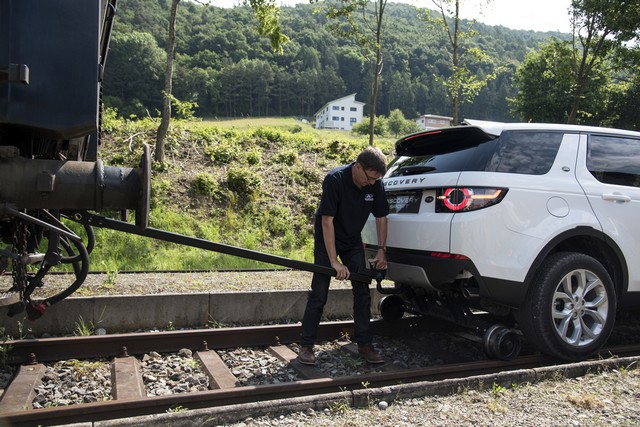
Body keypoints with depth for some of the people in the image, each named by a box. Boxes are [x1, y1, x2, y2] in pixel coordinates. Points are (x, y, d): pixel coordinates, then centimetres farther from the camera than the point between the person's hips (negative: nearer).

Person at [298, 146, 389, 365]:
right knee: (319, 295, -5)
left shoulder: (375, 185, -13)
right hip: (327, 240, -5)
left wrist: (381, 250, -6)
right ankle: (306, 345, 6)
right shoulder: (335, 179, -29)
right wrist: (334, 261, -31)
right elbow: (327, 221, -29)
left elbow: (381, 217, 1)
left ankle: (364, 344, 12)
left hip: (353, 241, 5)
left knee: (362, 293, 2)